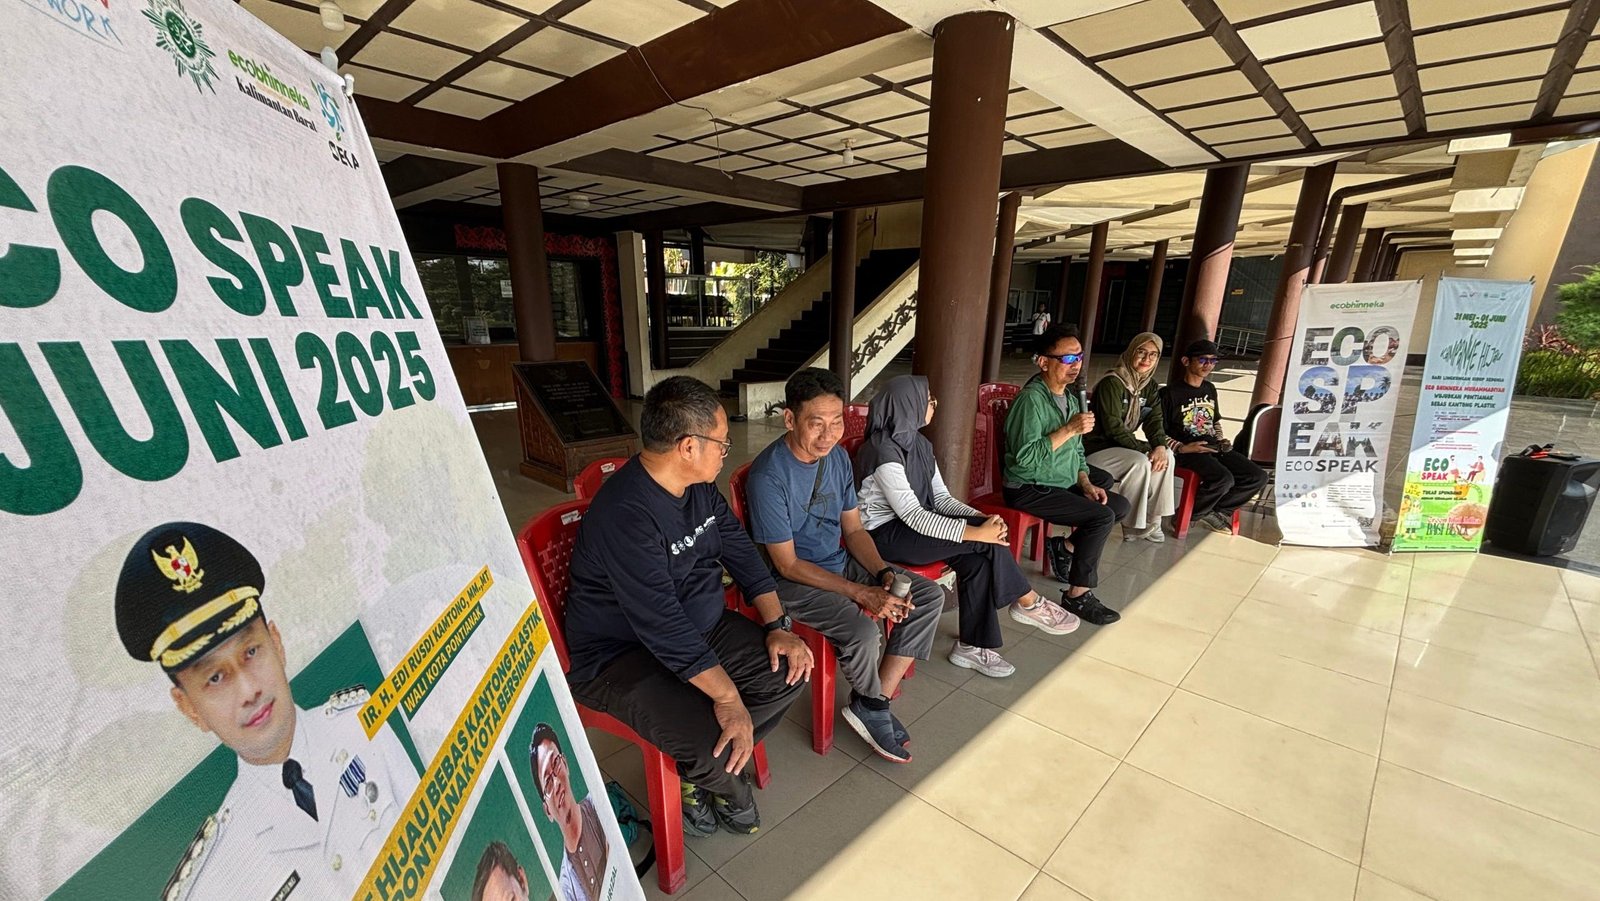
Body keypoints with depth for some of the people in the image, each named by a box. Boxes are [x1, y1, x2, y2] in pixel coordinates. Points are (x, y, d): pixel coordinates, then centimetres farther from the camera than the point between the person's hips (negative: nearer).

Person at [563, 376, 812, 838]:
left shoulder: (699, 488, -2)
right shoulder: (625, 513, -31)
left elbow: (742, 552, 5)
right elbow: (663, 625, -32)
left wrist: (777, 625, -4)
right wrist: (727, 697, -29)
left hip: (699, 625, 8)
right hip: (619, 656, -8)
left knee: (789, 671, -4)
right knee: (712, 740, -26)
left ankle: (701, 767, 12)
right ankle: (730, 788, 13)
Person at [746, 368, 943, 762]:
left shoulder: (838, 456, -2)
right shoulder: (769, 475, -25)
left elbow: (853, 529, 5)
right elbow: (788, 565, -21)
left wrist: (885, 575, -12)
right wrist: (862, 593, -24)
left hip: (841, 562, 8)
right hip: (794, 580, -7)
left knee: (930, 596, -1)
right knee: (864, 631, -30)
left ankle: (871, 704, 1)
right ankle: (872, 706, 7)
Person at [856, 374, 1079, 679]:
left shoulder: (919, 443, 7)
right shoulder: (884, 451, -21)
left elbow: (941, 498, 7)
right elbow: (913, 516, -25)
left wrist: (981, 518, -12)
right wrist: (975, 532, -27)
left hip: (913, 524, 8)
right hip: (887, 534, -8)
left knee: (978, 559, -15)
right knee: (987, 542, -19)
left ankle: (972, 645, -3)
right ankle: (1028, 603, 3)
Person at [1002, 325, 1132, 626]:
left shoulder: (1071, 398, 10)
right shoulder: (1032, 398, -20)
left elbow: (1076, 450, 15)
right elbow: (1025, 456, -28)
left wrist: (1086, 483, 0)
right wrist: (1069, 429, -27)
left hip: (1065, 482, 9)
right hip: (1030, 489, -9)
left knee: (1121, 505, 7)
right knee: (1102, 516, -19)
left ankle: (1066, 547, 17)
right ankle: (1077, 594, -5)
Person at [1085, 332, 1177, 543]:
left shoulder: (1149, 385, 7)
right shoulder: (1112, 383, -18)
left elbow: (1154, 420, 1)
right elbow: (1114, 427, -23)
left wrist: (1160, 446, -19)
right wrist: (1146, 449, -23)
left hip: (1121, 445, 8)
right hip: (1096, 449, -8)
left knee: (1167, 456, -10)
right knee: (1140, 462, -28)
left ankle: (1151, 520, -1)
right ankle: (1133, 526, -13)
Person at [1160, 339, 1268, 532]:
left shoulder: (1210, 389, 16)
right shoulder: (1170, 393, -8)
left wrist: (1220, 440, 11)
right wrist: (1181, 448, -21)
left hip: (1213, 447, 8)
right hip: (1187, 450, -8)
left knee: (1258, 476, -7)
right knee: (1224, 479, -31)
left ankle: (1215, 511, 3)